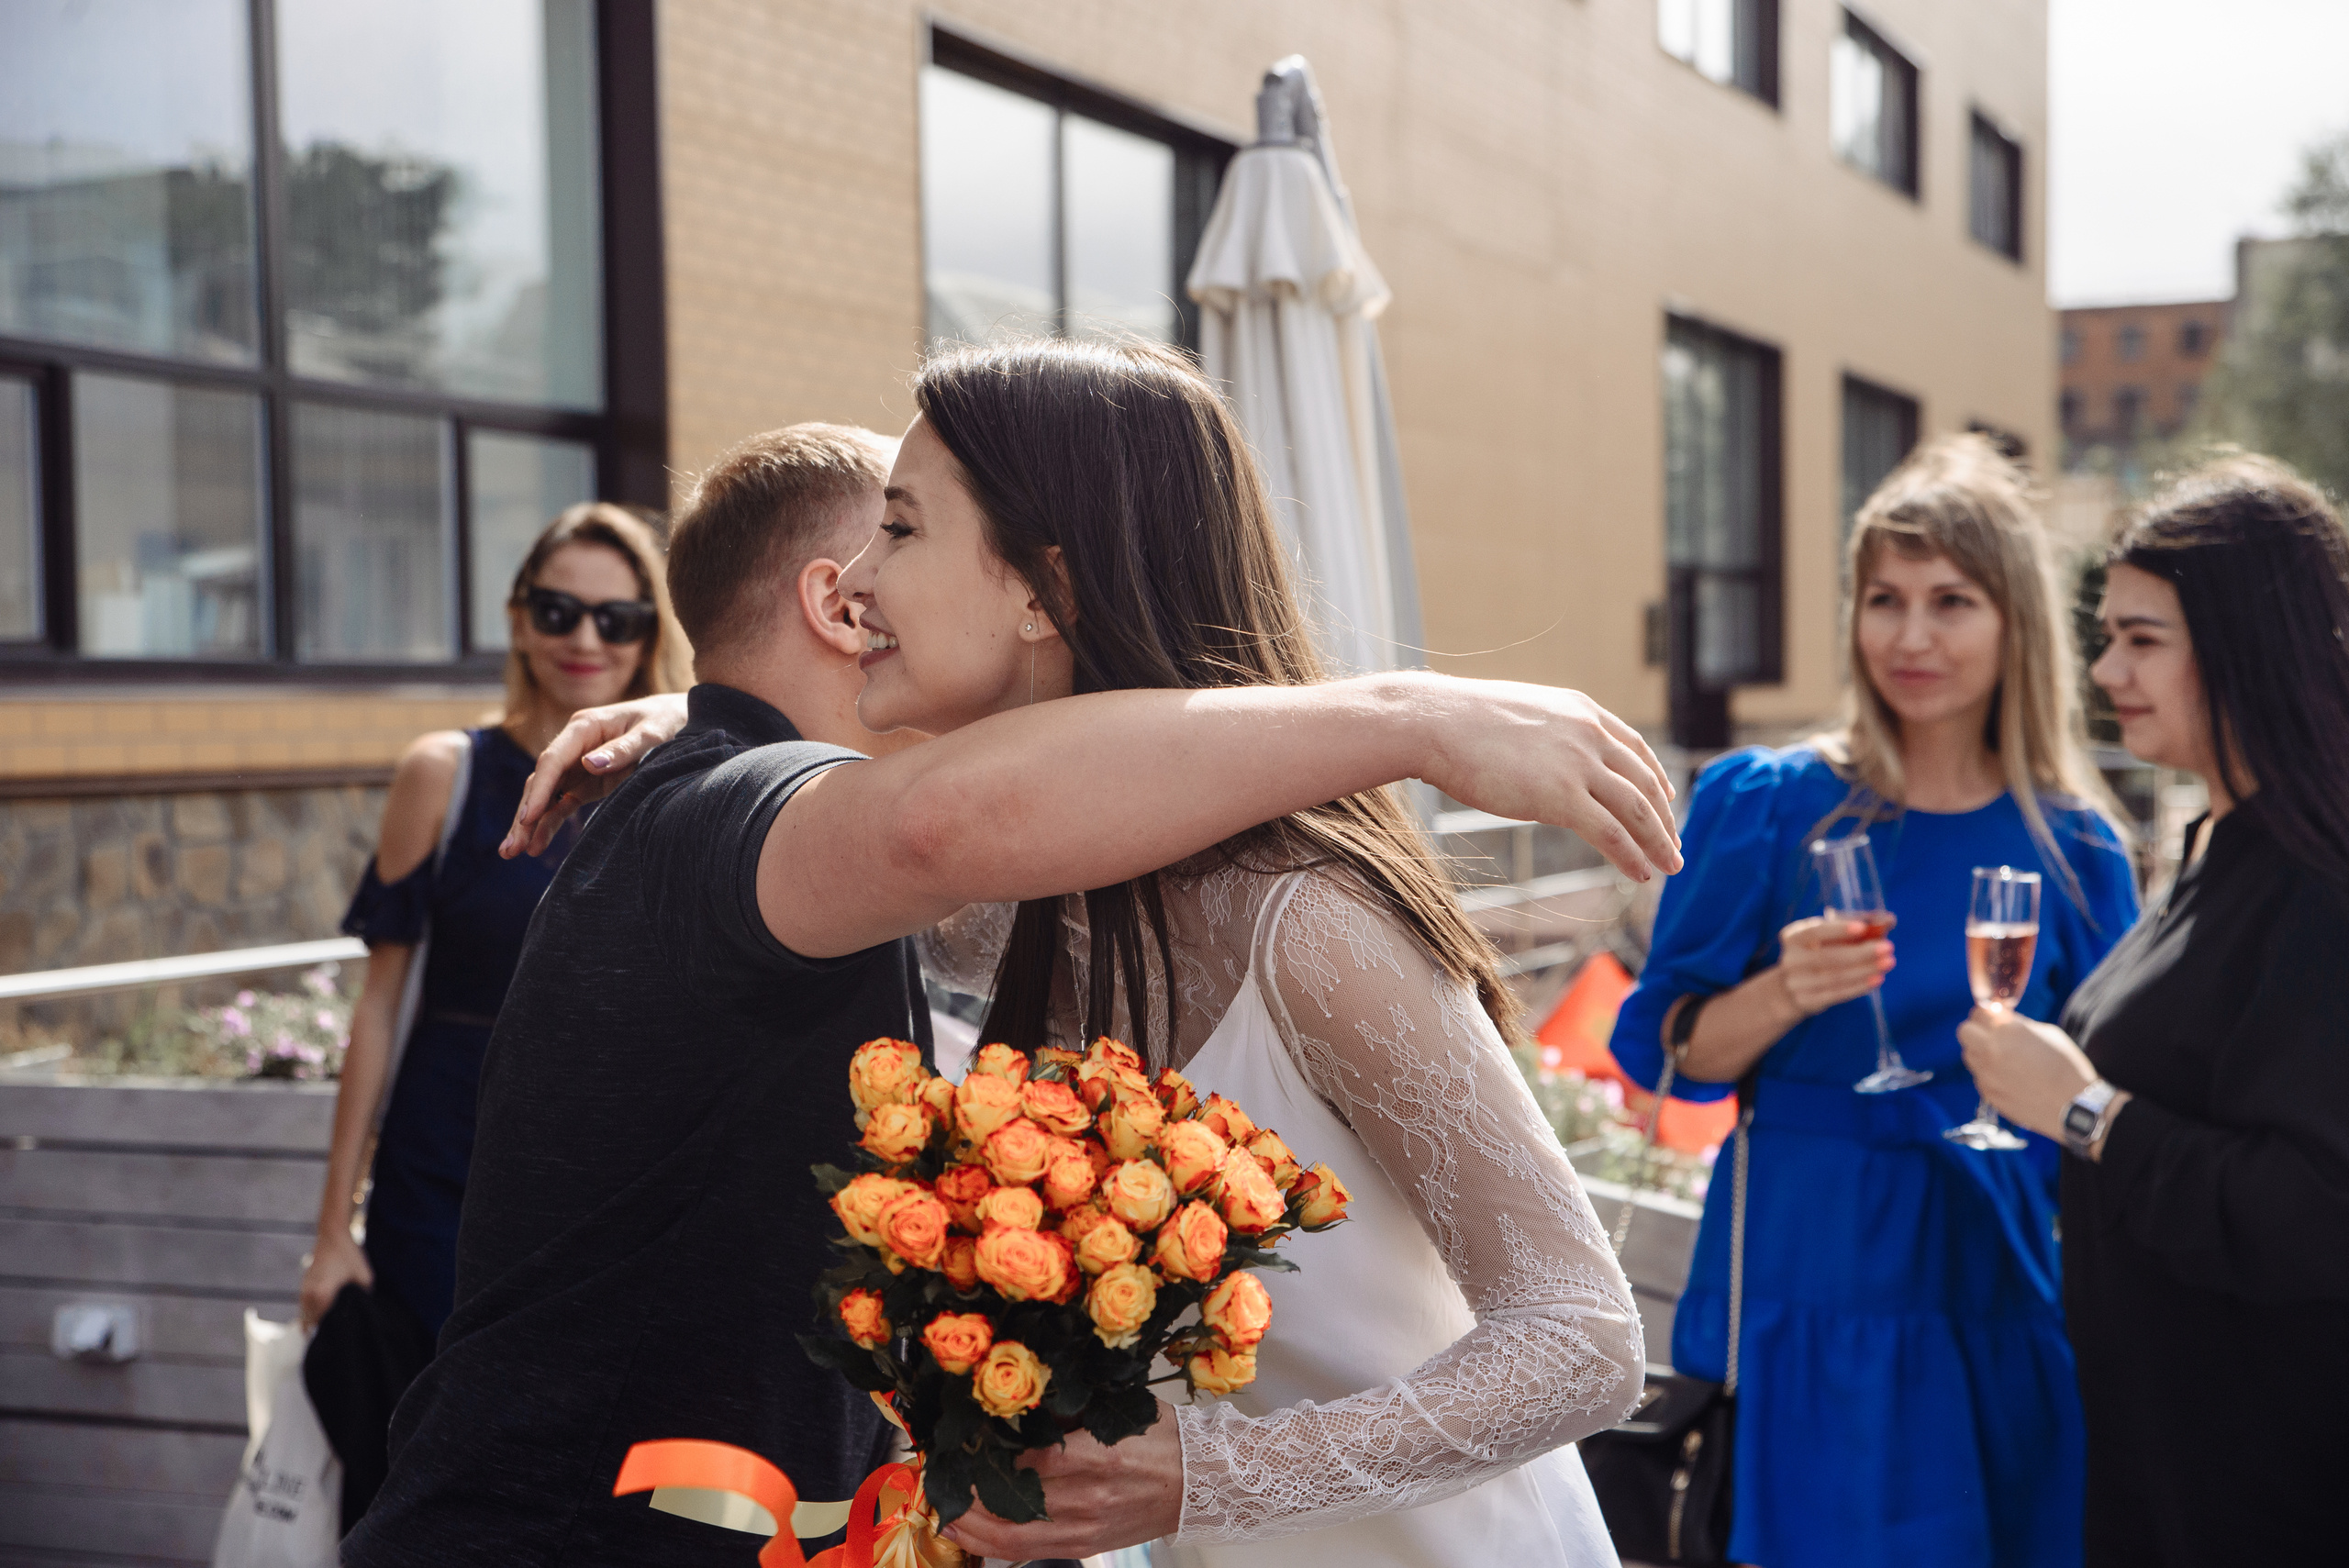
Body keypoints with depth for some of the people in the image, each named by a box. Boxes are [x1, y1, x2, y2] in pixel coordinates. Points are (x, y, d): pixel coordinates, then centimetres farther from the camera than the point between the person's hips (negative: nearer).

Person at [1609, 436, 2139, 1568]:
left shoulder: (2071, 845, 3)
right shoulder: (1769, 804, -4)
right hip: (1814, 1284, -2)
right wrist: (1786, 994, -20)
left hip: (1998, 1288, 3)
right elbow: (1673, 1055, -4)